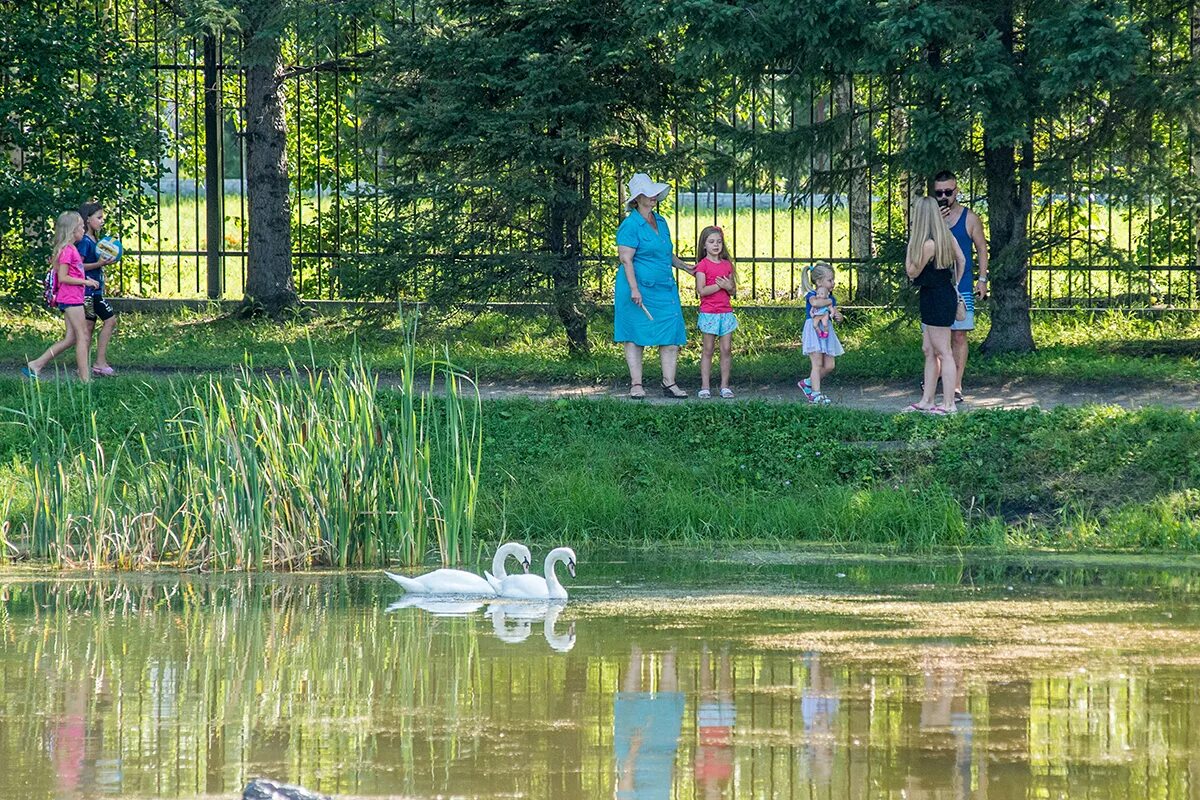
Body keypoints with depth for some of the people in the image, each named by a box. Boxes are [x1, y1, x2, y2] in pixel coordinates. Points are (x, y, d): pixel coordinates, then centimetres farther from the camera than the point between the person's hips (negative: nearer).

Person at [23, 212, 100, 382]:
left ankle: (35, 365, 11)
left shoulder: (71, 249, 15)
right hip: (71, 298, -10)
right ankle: (85, 378, -6)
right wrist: (85, 282, -16)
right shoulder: (67, 250, -14)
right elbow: (63, 277, -19)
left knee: (70, 339, 10)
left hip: (73, 297, 10)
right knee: (82, 336, -7)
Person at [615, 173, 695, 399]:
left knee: (671, 335, 0)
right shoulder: (630, 225, -10)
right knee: (635, 337, 0)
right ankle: (636, 385, 4)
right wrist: (634, 289, -21)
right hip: (639, 289, -7)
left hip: (664, 288, 7)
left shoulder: (660, 222, 15)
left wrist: (686, 268, 28)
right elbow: (626, 259, -15)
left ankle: (669, 383, 3)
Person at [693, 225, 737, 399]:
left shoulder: (727, 265, 10)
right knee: (708, 350, -1)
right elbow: (701, 290, -13)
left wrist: (728, 287, -9)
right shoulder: (703, 265, -4)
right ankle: (704, 386, 2)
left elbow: (734, 291, 13)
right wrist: (720, 285, -16)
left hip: (726, 312, 4)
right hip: (708, 312, -4)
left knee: (727, 350, 2)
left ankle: (724, 386, 6)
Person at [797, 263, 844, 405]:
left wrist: (838, 316, -9)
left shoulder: (831, 298, 14)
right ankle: (816, 394, -11)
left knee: (829, 365, 4)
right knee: (817, 363, -12)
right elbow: (815, 303, -32)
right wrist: (829, 301, -14)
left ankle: (807, 383, 22)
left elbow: (837, 316, 15)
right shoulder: (811, 295, -7)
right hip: (813, 330, -7)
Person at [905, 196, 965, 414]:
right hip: (946, 294, 10)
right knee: (929, 350, 15)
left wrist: (910, 243, -7)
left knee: (943, 353, -6)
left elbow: (912, 272, -13)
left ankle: (949, 404, -3)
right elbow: (961, 260, 17)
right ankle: (926, 401, 19)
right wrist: (955, 284, 25)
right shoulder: (947, 237, 6)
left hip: (935, 297, -10)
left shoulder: (928, 243, -22)